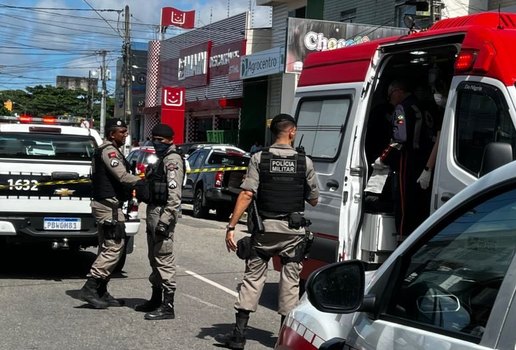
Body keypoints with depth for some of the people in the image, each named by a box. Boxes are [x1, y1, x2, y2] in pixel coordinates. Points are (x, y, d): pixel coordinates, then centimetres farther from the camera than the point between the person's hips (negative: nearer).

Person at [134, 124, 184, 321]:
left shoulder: (172, 160, -12)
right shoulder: (162, 160, 21)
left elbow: (175, 195, -21)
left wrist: (165, 220, -26)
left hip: (163, 214, -11)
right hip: (154, 212, 11)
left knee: (164, 260, -10)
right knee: (155, 259, 17)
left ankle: (167, 306, -8)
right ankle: (156, 300, 27)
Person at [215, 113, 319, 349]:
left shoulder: (259, 159, -4)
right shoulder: (304, 162, -1)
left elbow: (246, 195, -11)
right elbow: (313, 200, 6)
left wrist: (231, 226, -10)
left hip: (265, 228, 0)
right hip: (293, 231, 0)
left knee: (253, 277, 7)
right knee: (290, 281, 9)